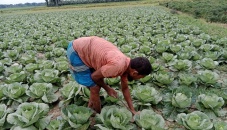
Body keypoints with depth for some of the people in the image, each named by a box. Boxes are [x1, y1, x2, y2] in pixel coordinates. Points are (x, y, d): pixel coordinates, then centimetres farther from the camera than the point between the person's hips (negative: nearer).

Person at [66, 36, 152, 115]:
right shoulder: (118, 66, -29)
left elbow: (125, 88, 11)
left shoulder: (127, 64, -1)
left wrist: (132, 110, 15)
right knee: (95, 88, -2)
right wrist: (107, 89, 1)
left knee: (97, 86, 17)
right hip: (76, 51, -8)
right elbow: (94, 76, -15)